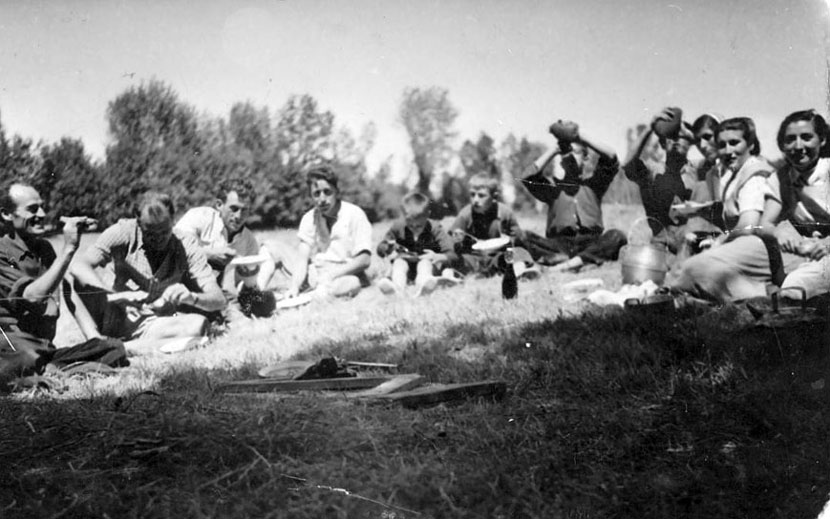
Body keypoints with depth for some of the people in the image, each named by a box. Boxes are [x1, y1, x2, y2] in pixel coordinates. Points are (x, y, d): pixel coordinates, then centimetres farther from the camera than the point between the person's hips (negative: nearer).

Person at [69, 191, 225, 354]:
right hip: (115, 320, -1)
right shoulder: (123, 232, -8)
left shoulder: (187, 247, -5)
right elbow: (78, 267, -21)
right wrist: (115, 295, -37)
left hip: (157, 326, 1)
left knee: (198, 324, -31)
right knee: (77, 281, -23)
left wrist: (190, 297, -32)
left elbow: (218, 300, -9)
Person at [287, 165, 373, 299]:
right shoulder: (309, 219, 8)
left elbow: (364, 260, -12)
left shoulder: (354, 214, -4)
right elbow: (303, 260, -1)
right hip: (316, 276, 5)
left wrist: (331, 276, -22)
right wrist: (294, 287, -20)